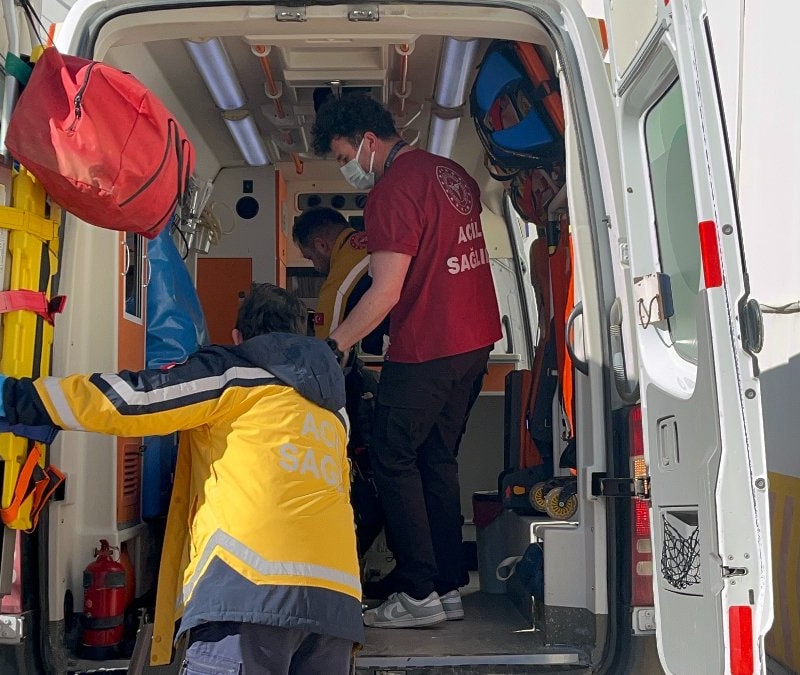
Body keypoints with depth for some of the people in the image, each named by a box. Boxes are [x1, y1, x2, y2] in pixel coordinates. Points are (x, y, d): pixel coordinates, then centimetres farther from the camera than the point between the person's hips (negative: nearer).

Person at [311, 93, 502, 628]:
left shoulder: (392, 190, -16)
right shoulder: (452, 173, 12)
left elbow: (387, 292, -21)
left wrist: (332, 346, -16)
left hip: (425, 348, -9)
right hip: (477, 340, 9)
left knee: (393, 459, 2)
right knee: (438, 458, 15)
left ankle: (419, 595, 5)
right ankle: (450, 588, 19)